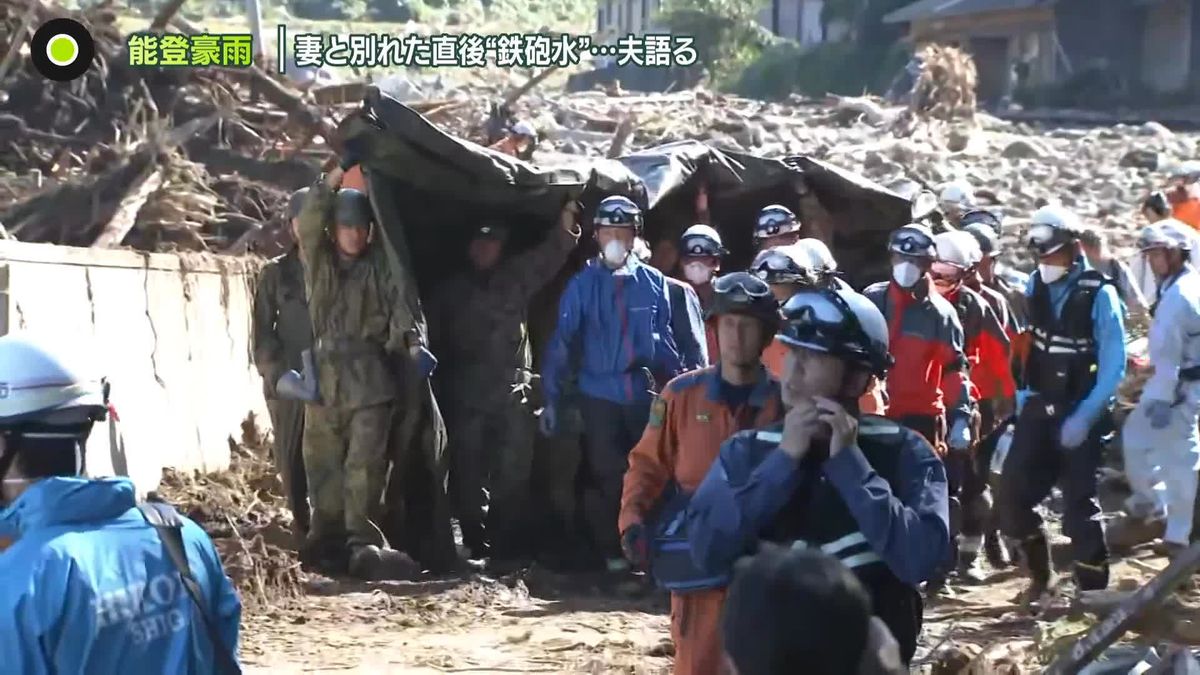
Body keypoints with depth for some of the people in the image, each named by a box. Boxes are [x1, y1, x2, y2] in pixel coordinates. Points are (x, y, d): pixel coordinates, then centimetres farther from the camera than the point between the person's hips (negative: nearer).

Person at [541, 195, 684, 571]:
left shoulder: (653, 282, 0)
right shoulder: (583, 285, -4)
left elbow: (664, 341, 7)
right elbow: (562, 342, -6)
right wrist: (551, 399, -10)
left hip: (644, 394, 1)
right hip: (599, 395, -1)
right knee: (607, 477, 4)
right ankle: (613, 553, 14)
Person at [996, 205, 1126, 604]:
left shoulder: (1098, 294, -13)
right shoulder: (1036, 288, 3)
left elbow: (1114, 366, -15)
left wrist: (1084, 418, -19)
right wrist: (1022, 395, 8)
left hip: (1081, 414, -5)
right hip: (1039, 408, 5)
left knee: (1079, 504, -2)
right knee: (1012, 496, 0)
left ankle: (1093, 591, 9)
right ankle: (1039, 576, 18)